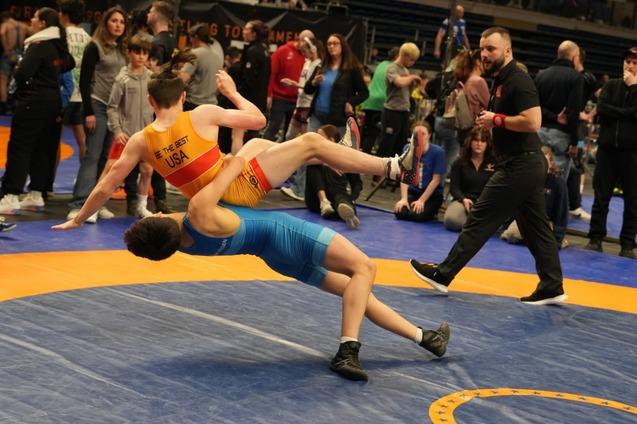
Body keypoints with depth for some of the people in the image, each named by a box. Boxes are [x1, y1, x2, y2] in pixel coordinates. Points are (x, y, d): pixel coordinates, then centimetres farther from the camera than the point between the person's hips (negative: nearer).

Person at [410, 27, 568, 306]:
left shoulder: (518, 81, -15)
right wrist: (489, 120, 7)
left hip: (519, 166, -11)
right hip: (526, 165, 11)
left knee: (480, 220, -4)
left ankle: (443, 274, 2)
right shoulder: (500, 81, 17)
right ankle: (552, 288, 14)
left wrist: (497, 119, -16)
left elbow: (532, 122, -24)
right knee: (536, 228, 11)